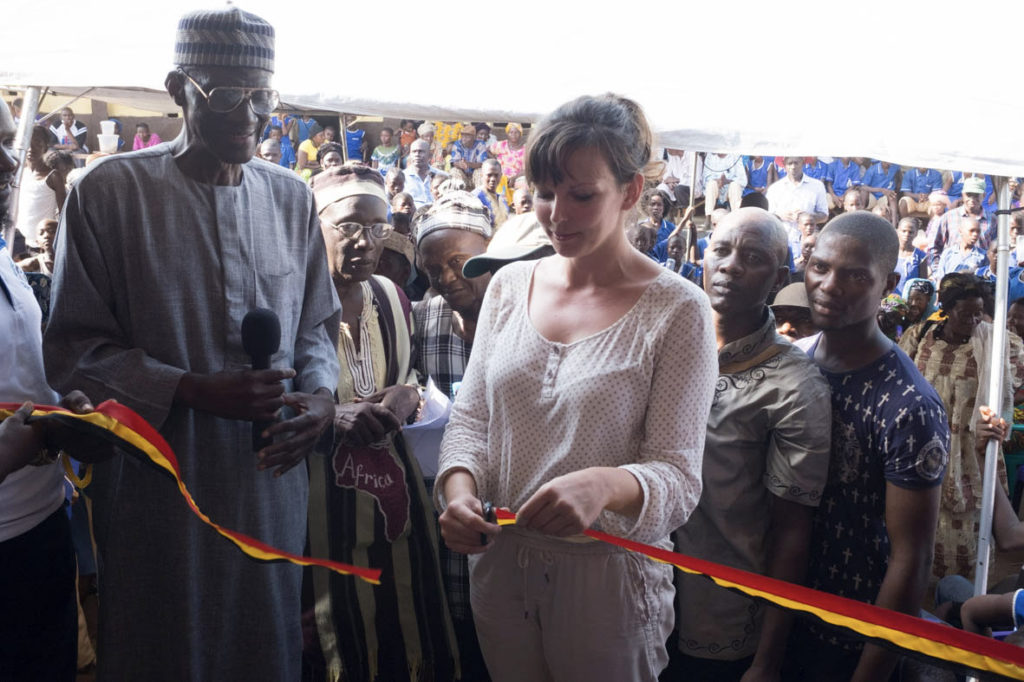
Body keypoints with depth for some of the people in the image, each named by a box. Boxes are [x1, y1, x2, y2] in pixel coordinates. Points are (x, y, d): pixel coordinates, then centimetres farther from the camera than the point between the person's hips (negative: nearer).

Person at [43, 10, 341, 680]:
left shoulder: (291, 197, 6)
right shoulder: (110, 191, -7)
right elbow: (74, 349, -8)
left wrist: (322, 394, -7)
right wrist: (195, 391, -20)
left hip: (271, 474, 4)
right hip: (157, 487, -3)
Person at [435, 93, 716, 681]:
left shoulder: (677, 310, -12)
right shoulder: (509, 285, 2)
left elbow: (678, 478, -14)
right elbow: (471, 416, 4)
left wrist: (606, 485, -35)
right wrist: (460, 487, -16)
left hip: (610, 574, -4)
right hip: (499, 563, 4)